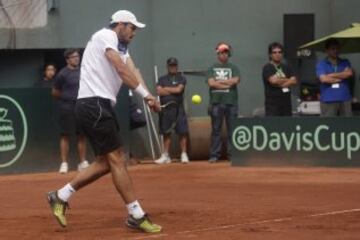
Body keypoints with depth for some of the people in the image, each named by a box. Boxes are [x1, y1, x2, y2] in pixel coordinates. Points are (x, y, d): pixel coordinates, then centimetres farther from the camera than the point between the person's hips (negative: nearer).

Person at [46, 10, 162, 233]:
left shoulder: (120, 47, 21)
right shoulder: (106, 36, -7)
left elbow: (131, 71, 2)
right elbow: (122, 69, -20)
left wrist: (148, 96, -17)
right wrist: (146, 94, -26)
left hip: (101, 105, 10)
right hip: (94, 104, -10)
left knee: (106, 161, 10)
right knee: (117, 159, -9)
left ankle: (61, 196, 16)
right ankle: (137, 215, -8)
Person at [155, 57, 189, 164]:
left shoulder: (181, 78, 6)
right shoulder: (162, 79, 11)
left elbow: (179, 89, -11)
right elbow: (159, 91, -5)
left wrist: (166, 89, 0)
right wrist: (174, 90, -7)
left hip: (178, 109, -2)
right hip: (165, 110, 2)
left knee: (182, 132, -6)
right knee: (166, 133, 4)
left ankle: (184, 155, -1)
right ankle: (166, 156, 7)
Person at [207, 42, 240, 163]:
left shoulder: (233, 68, 10)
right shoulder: (212, 68, 11)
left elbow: (235, 80, -8)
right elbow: (211, 83, -6)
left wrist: (219, 81, -5)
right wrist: (227, 84, -9)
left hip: (231, 102, 0)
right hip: (216, 102, 0)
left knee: (232, 129, -1)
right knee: (216, 130, 1)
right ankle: (214, 155, 3)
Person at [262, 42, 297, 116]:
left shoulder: (286, 67, 14)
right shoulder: (267, 68, -3)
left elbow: (294, 81, 2)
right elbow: (273, 80, -19)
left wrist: (280, 83, -12)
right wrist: (287, 80, -2)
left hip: (286, 102, 6)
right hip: (272, 103, -6)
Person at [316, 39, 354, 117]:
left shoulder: (345, 63, 15)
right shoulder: (321, 64, 4)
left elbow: (349, 73, -5)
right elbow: (324, 79, -11)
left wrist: (332, 75, -5)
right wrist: (342, 77, -1)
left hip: (345, 99, 3)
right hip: (328, 101, -3)